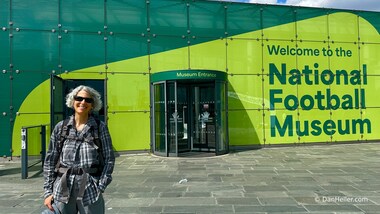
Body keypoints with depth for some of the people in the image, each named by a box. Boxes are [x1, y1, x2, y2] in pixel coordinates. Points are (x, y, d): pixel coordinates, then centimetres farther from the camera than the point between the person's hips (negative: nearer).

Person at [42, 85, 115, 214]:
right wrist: (48, 191, 2)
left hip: (90, 191, -1)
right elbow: (50, 160, 6)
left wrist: (100, 187, -8)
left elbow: (109, 159, -2)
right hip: (62, 191, 2)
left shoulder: (100, 127, -2)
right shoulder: (61, 127, 3)